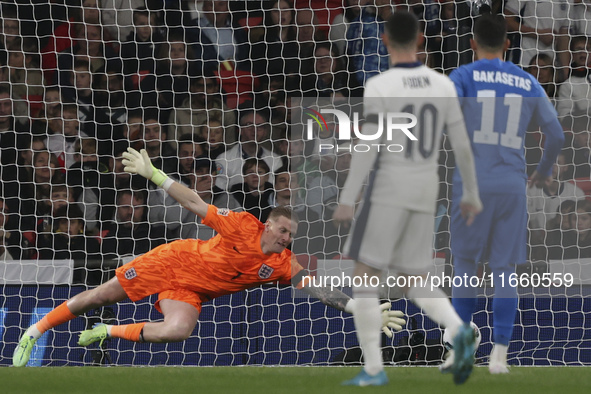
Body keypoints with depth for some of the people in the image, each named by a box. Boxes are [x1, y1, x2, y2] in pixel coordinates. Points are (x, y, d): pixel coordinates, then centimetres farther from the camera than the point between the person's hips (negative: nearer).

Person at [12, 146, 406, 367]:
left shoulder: (283, 264, -11)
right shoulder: (243, 225, -20)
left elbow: (320, 289, -17)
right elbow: (196, 204, -15)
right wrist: (153, 173, -17)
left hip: (190, 293, 2)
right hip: (174, 259, -2)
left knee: (178, 330, -30)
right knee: (101, 296, 0)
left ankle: (111, 332, -7)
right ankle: (34, 332, 21)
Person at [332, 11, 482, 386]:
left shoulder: (380, 87, -11)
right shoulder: (443, 85, 4)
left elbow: (367, 148, -17)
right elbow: (462, 145, 7)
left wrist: (347, 200, -14)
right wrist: (472, 194, 17)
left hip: (387, 190, -5)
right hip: (426, 192, 5)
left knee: (363, 277, 3)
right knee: (416, 284, 12)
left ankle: (374, 369, -4)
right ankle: (459, 331, -16)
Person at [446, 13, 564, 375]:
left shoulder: (463, 77, 0)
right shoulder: (528, 84, 10)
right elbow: (556, 135, 11)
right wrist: (545, 171, 28)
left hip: (472, 183, -2)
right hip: (513, 184, 2)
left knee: (465, 263, 12)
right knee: (505, 271, 4)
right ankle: (499, 354, -6)